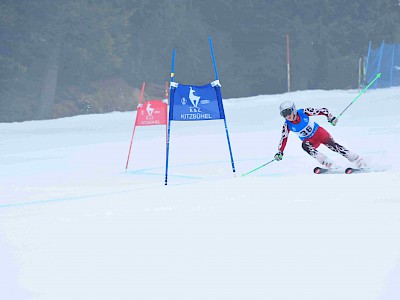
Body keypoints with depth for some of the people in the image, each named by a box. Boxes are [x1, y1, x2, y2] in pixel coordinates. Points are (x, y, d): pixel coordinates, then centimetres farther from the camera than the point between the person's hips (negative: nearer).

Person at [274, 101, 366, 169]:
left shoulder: (304, 112, -19)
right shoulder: (287, 125, -14)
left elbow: (322, 111, -11)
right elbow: (283, 139, -3)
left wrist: (330, 117, -22)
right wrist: (280, 152, -8)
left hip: (318, 132, -2)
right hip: (310, 141, 2)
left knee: (332, 145, -22)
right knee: (304, 145, -31)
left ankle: (357, 160, -17)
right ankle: (327, 163, -37)